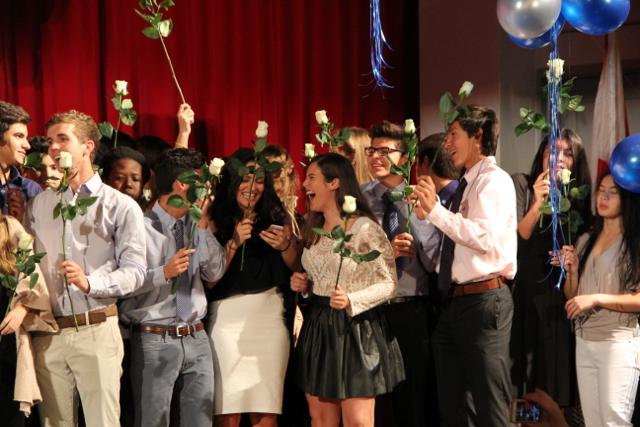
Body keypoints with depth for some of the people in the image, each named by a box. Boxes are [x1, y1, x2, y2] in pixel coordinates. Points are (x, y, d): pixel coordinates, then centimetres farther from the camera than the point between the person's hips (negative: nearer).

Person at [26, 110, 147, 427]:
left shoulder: (121, 206, 3)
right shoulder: (38, 204, 15)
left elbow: (135, 270, -4)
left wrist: (90, 282, -18)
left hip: (96, 330, -3)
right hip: (47, 333, 4)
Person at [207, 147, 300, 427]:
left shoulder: (276, 217, 9)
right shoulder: (215, 219, 2)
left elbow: (297, 268, 11)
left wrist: (285, 247, -8)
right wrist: (234, 242, -14)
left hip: (269, 316, 2)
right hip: (227, 318, -2)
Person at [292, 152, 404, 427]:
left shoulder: (365, 228, -13)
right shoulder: (314, 230, 12)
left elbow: (389, 284, -15)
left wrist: (351, 301, -28)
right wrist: (303, 285, 3)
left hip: (355, 327, -7)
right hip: (317, 327, 7)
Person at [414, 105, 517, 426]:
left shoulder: (494, 180, -9)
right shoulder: (464, 185, 18)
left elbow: (484, 237, -23)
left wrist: (435, 210, -23)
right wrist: (425, 217, 11)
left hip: (483, 300, -9)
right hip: (453, 301, 10)